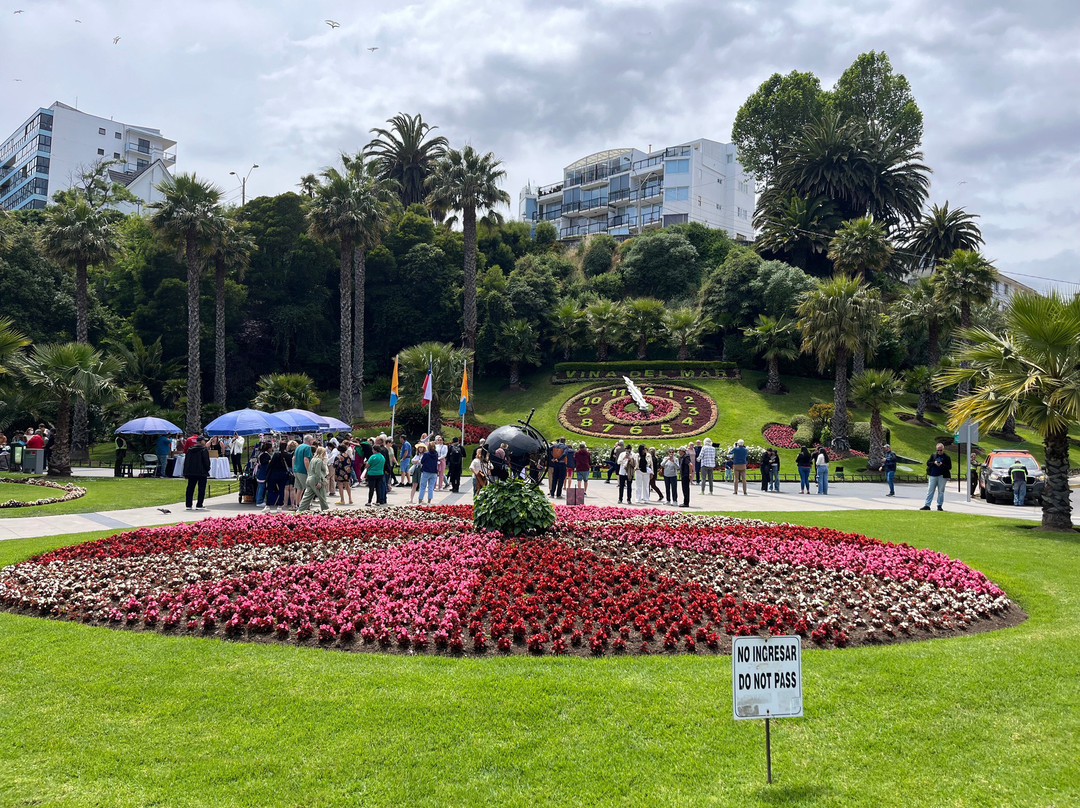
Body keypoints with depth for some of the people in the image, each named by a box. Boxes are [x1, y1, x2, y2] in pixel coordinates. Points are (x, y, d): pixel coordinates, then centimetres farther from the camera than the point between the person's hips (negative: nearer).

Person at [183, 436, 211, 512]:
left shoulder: (189, 450, 11)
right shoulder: (204, 450, -8)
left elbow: (186, 461, 13)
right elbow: (206, 461, -11)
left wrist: (186, 472, 16)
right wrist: (207, 469, 3)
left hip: (191, 472, 6)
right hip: (202, 473, -6)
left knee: (190, 488, 11)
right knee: (201, 489, 0)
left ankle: (188, 505, 10)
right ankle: (199, 505, -4)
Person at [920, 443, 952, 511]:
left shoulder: (947, 457, 3)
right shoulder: (933, 455, 10)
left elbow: (949, 467, -2)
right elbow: (928, 463, 5)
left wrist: (942, 465, -17)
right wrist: (934, 463, -13)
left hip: (942, 476, -2)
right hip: (933, 476, 2)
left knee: (941, 492, 3)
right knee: (930, 491, 1)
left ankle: (939, 506, 12)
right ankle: (927, 505, 2)